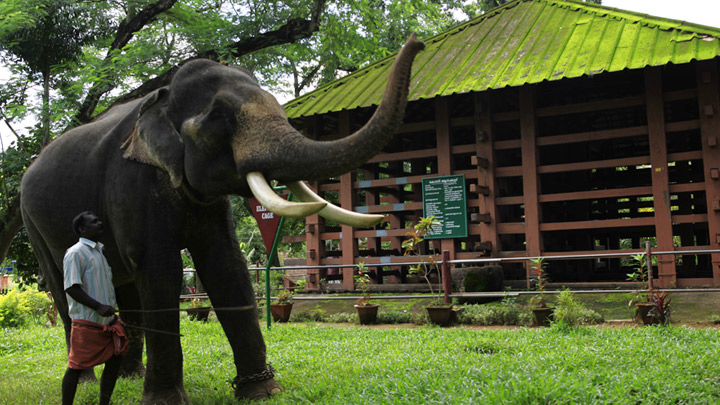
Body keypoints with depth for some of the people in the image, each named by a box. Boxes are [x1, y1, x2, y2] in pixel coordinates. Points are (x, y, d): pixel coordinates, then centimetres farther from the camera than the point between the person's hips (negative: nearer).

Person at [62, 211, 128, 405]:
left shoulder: (99, 251, 17)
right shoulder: (76, 253, -11)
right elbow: (71, 288, -19)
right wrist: (99, 307, -26)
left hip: (108, 320, 8)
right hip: (87, 322, -8)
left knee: (115, 358, 7)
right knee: (76, 367, -1)